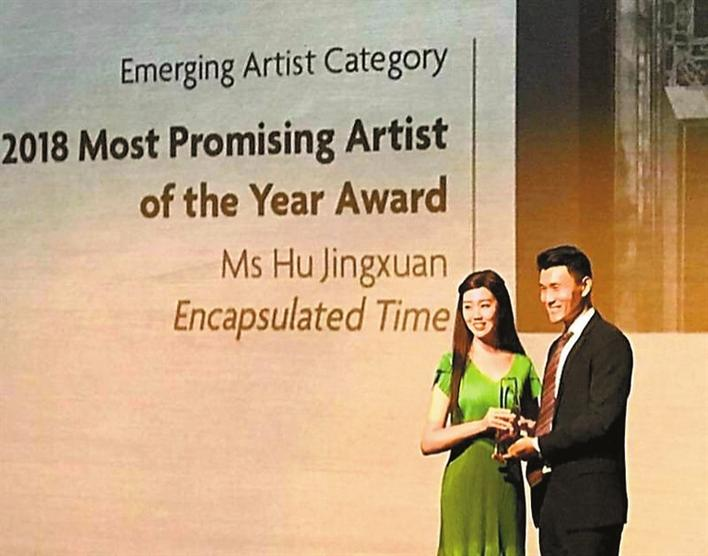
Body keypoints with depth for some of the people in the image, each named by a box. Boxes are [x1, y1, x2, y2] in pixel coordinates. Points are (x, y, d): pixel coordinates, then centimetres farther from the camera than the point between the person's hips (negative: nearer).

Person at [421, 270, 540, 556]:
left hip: (507, 487, 2)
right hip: (464, 487, -2)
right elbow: (428, 441, -2)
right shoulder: (454, 365, 3)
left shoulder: (522, 366, 9)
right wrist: (481, 425, -14)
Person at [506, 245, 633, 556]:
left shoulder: (610, 343, -9)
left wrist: (539, 446, -14)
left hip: (589, 499, -9)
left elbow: (601, 418, -18)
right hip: (551, 500, 9)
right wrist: (530, 427, -1)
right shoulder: (559, 347, 20)